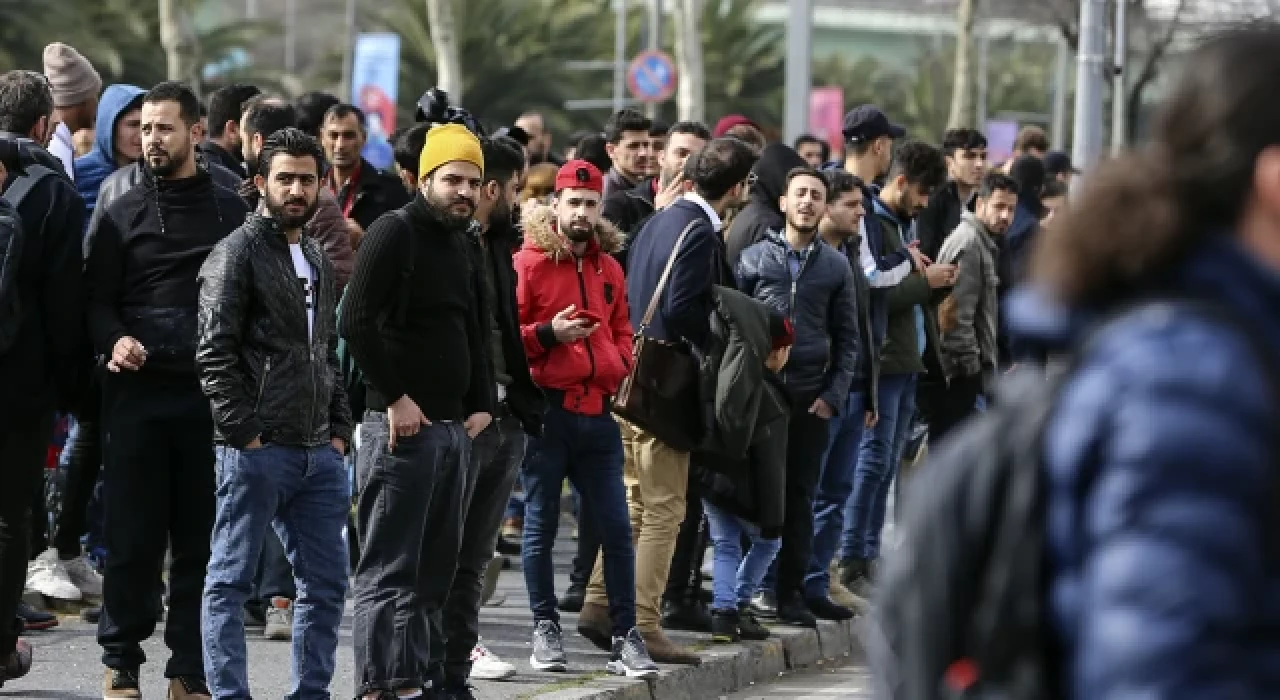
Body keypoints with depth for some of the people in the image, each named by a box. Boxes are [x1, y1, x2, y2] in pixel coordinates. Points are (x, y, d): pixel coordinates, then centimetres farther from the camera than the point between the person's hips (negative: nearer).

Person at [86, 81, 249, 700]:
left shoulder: (231, 213, 10)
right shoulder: (124, 214, 9)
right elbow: (97, 299, 5)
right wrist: (113, 340, -16)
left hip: (210, 395, 1)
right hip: (138, 393, -1)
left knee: (201, 538, 3)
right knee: (132, 535, -1)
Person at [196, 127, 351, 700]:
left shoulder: (319, 261, 18)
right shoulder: (236, 254, -6)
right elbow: (214, 354, -12)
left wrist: (339, 429, 12)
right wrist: (245, 433, -17)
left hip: (319, 453, 8)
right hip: (255, 452, -8)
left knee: (326, 583, 8)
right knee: (230, 581, -2)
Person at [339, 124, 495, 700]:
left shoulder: (464, 246, 17)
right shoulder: (395, 232, -8)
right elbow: (356, 322, -16)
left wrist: (481, 405, 13)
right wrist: (394, 398, -16)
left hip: (453, 427, 9)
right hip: (403, 426, -9)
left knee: (435, 567, 10)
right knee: (388, 568, -8)